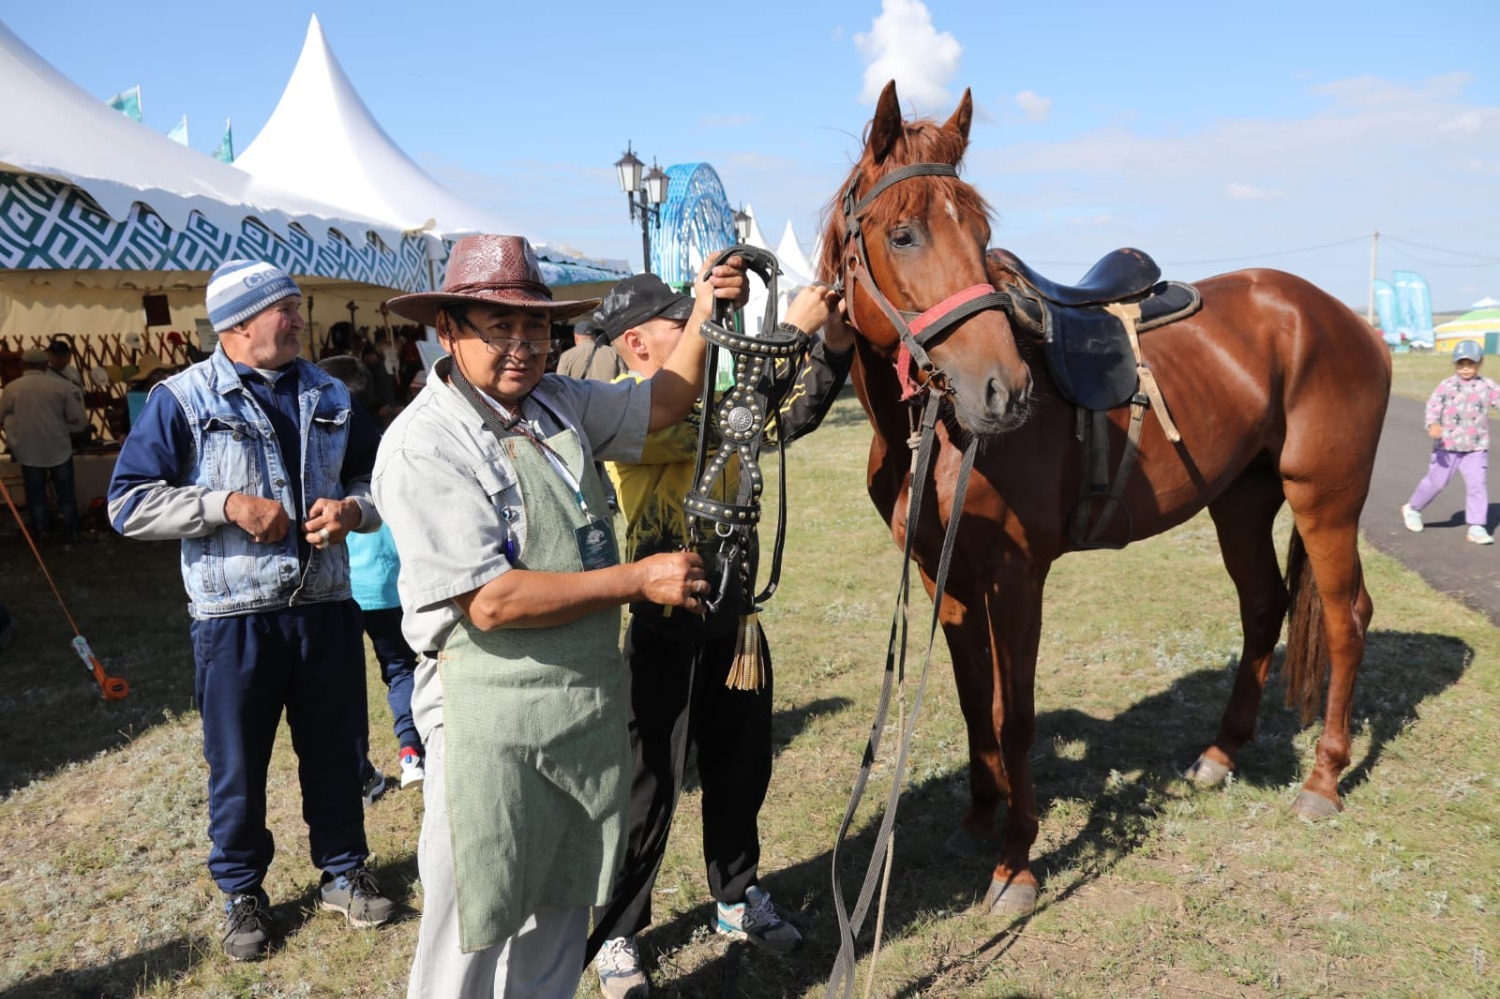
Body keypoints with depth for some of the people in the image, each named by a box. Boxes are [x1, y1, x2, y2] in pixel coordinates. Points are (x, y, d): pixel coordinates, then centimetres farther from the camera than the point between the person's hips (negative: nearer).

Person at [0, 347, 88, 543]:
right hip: (59, 449, -1)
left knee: (35, 495, 15)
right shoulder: (62, 385, -12)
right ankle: (69, 532, 22)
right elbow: (78, 420, -9)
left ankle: (41, 534, 24)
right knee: (65, 493, 14)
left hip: (27, 452, 1)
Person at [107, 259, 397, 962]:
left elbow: (377, 479, 15)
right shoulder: (182, 400, -5)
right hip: (235, 616, -3)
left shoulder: (329, 396, 8)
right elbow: (129, 504, -8)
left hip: (327, 606, 3)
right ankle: (242, 893, 31)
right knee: (237, 765, 11)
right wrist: (228, 504, -18)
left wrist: (354, 509, -7)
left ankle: (343, 872, 33)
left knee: (334, 750, 14)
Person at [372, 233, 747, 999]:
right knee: (474, 921, 10)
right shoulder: (422, 446, -18)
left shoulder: (557, 402, 3)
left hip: (592, 698, 7)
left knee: (564, 906, 23)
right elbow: (491, 601, -24)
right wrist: (641, 580, -20)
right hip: (494, 713, -7)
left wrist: (704, 316, 2)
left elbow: (659, 405, 18)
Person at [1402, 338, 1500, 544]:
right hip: (1448, 444, -2)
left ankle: (1477, 527, -1)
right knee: (1436, 481, 8)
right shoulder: (1446, 386, -5)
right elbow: (1433, 406, -14)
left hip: (1476, 447, 2)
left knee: (1478, 484, -6)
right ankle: (1413, 509, 32)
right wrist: (1432, 424, -32)